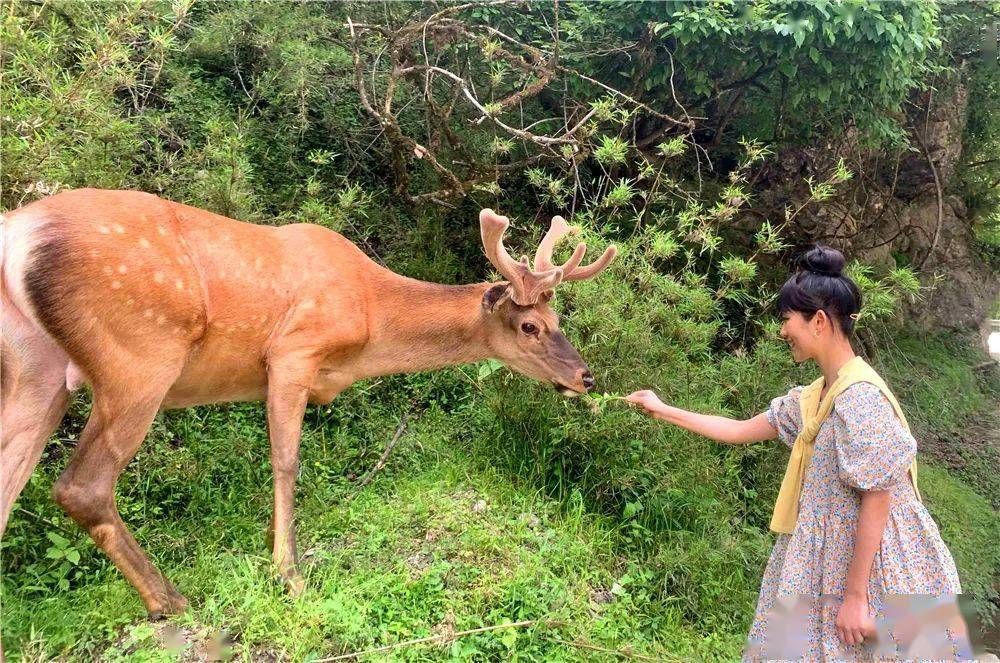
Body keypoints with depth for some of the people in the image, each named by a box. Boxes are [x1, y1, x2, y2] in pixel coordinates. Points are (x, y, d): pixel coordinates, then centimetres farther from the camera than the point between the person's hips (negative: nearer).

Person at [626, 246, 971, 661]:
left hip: (873, 567, -9)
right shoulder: (814, 397, 8)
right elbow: (740, 431, 16)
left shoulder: (859, 395, -20)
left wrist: (855, 595, -19)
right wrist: (663, 411, 19)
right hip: (833, 559, 9)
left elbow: (877, 497, -21)